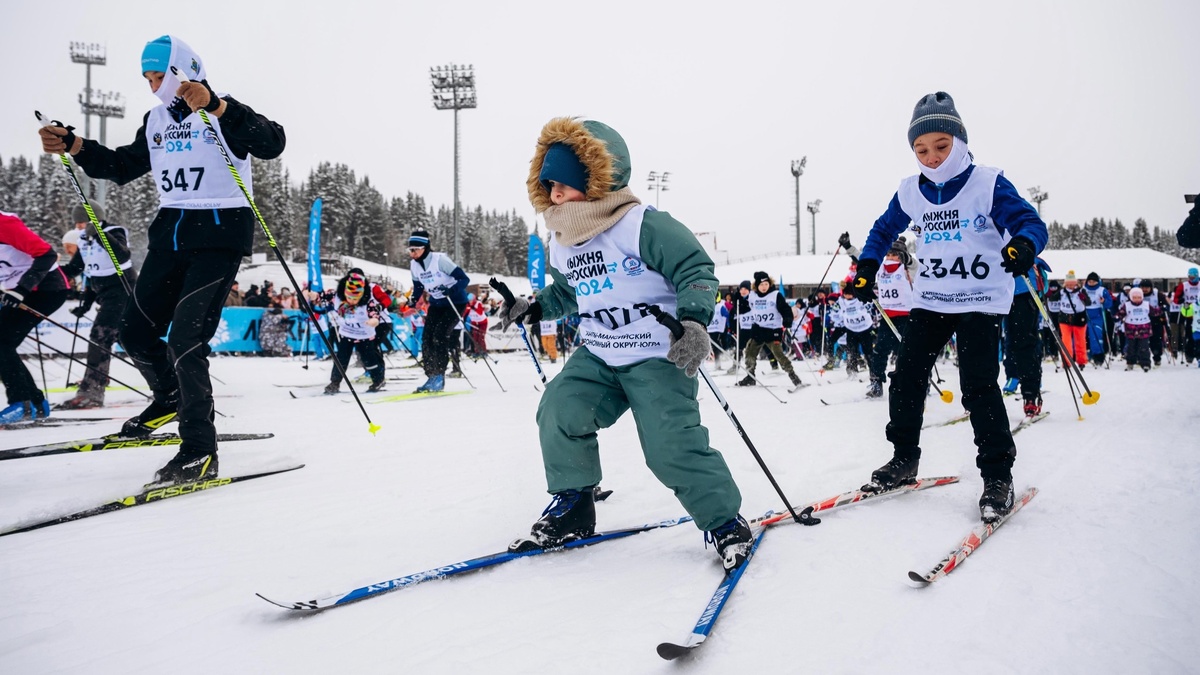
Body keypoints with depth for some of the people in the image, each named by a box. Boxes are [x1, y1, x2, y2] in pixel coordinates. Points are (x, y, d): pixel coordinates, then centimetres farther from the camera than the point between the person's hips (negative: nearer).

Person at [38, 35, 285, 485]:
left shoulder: (227, 115, -6)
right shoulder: (156, 119, 16)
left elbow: (272, 144, -24)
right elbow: (123, 167, 23)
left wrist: (216, 108, -34)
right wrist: (74, 146, 7)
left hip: (219, 233, -8)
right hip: (171, 231, 8)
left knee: (186, 341, -17)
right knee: (136, 333, 10)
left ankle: (199, 452, -11)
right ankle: (171, 398, 39)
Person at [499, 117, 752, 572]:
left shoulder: (644, 226, -16)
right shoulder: (562, 243, 9)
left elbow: (696, 269, -17)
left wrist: (693, 319, -31)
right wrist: (536, 307, 13)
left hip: (659, 358, -7)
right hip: (597, 357, 7)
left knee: (672, 445, -18)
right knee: (559, 411, -12)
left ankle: (725, 522, 3)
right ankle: (572, 507, 7)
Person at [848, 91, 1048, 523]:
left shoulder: (988, 184, -10)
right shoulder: (910, 192, 3)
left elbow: (1031, 223, -17)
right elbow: (884, 230, 19)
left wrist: (1022, 244, -39)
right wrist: (867, 268, 6)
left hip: (980, 301, -5)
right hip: (929, 300, 5)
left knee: (979, 385, -12)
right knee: (906, 378, 2)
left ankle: (998, 474, 1)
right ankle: (904, 459, 19)